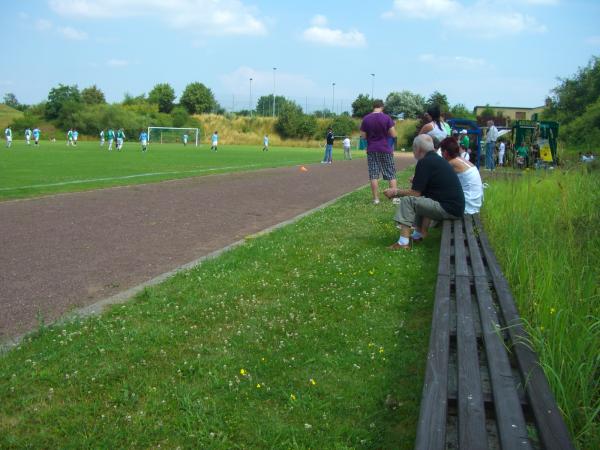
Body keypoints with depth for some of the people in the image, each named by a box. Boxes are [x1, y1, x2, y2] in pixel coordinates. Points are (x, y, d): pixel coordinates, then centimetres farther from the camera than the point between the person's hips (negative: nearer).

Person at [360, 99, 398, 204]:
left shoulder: (366, 119, -2)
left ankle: (376, 199, 1)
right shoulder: (386, 118, -7)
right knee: (391, 175, 6)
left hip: (372, 150, 1)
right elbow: (393, 134, -8)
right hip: (385, 149, -1)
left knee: (373, 175, 3)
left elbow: (363, 135, 0)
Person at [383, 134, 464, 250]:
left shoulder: (424, 162, -13)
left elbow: (415, 192, -12)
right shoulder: (437, 159, 16)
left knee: (407, 200, -11)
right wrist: (417, 181, 33)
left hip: (448, 209, -10)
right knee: (418, 199, 25)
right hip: (456, 206, 10)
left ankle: (403, 243, -15)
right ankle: (419, 234, 21)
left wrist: (395, 192, 1)